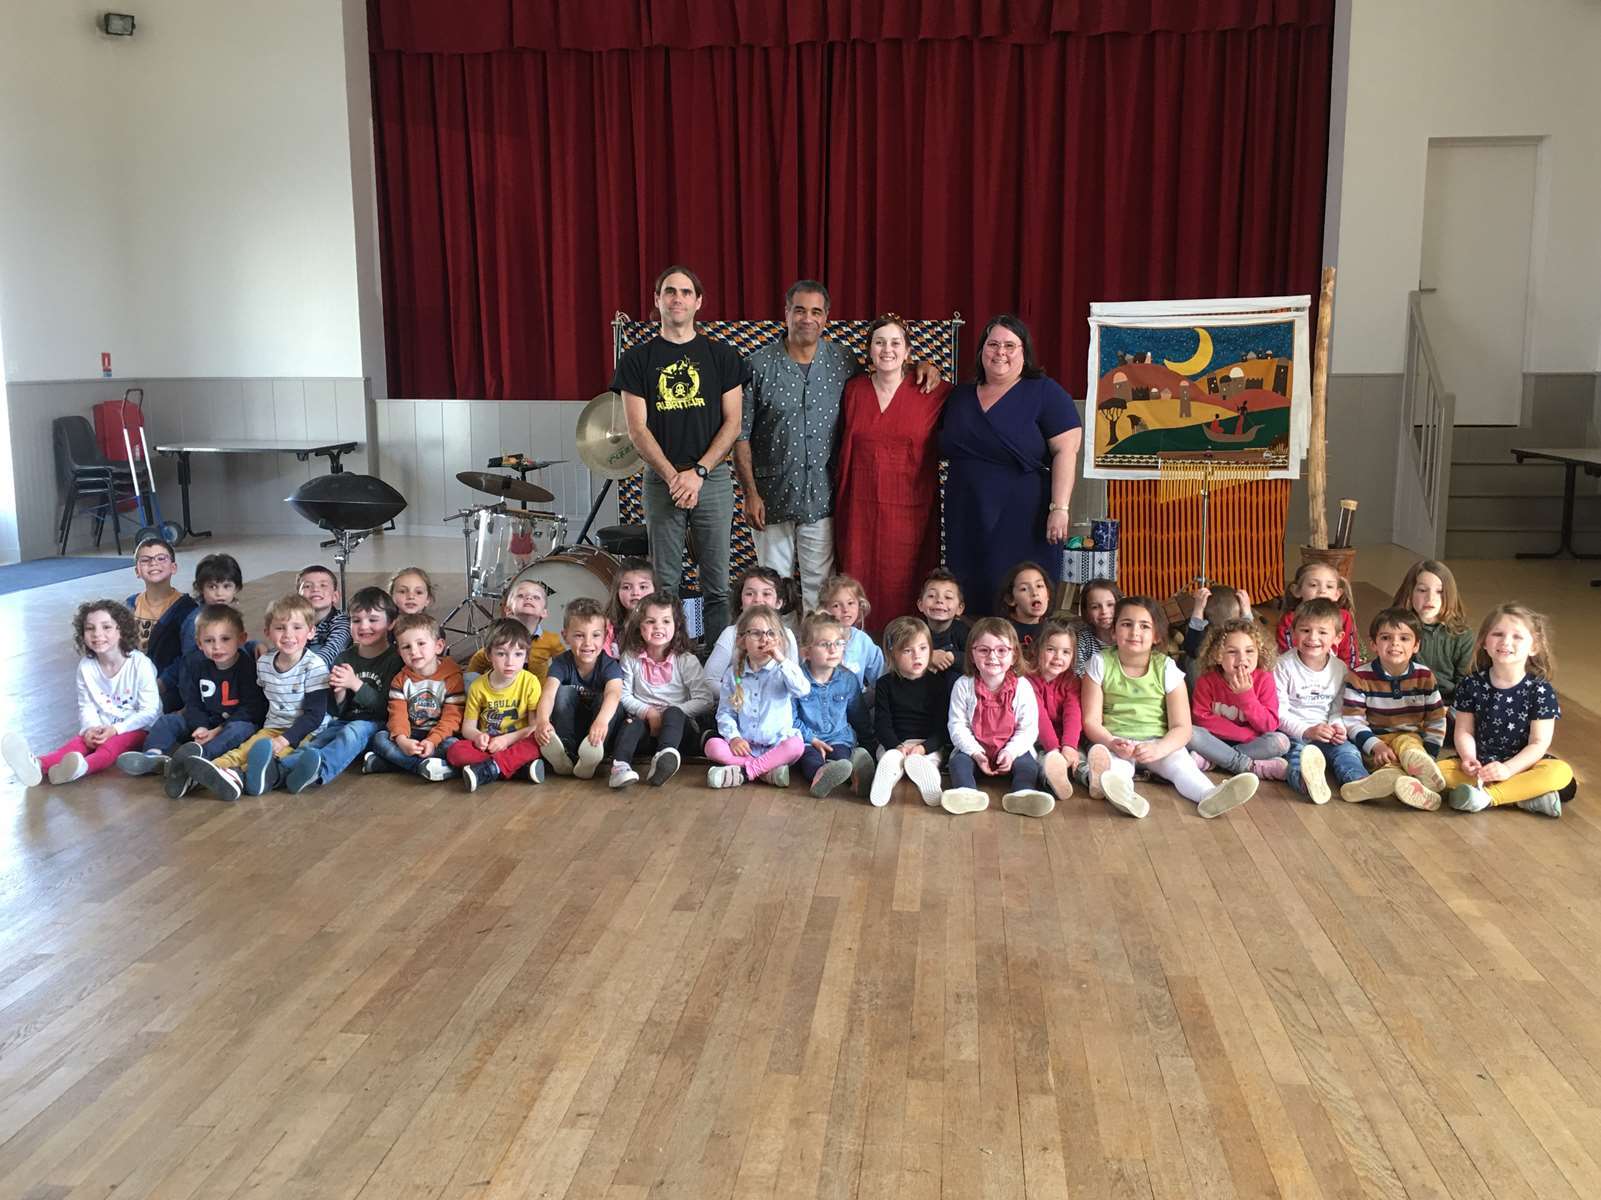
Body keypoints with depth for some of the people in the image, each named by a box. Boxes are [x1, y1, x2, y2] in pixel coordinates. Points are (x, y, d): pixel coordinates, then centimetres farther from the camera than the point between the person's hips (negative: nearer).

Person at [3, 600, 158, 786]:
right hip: (102, 728, 5)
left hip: (136, 727, -4)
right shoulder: (86, 666, 0)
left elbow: (149, 711, -13)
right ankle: (38, 765, -53)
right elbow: (87, 706, 7)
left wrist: (116, 729, -21)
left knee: (111, 744, -34)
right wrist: (90, 728, -15)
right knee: (78, 741, -24)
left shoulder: (140, 664, -14)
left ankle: (82, 767, -65)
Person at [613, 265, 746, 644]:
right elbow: (638, 429, 0)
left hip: (713, 479, 0)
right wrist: (673, 476, -12)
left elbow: (732, 422, 1)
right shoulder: (638, 359, 5)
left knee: (716, 584, 1)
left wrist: (698, 472, -10)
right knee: (664, 584, 2)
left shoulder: (721, 355, 6)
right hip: (661, 480, 0)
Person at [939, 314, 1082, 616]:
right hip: (966, 522, 5)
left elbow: (1065, 450, -8)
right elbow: (945, 447, 26)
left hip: (1022, 522, -5)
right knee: (969, 603, 7)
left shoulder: (1045, 393, -2)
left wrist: (1059, 508, -16)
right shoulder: (960, 396, 14)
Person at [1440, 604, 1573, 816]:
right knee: (1439, 770, -24)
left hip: (1522, 764, -2)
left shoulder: (1541, 691, -8)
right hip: (1480, 764, 2)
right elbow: (1464, 731, 1)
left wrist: (1508, 769, -24)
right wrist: (1469, 759, -20)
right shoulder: (1472, 685, -1)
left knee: (1561, 772, -30)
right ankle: (1526, 795, -24)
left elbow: (1539, 743, -11)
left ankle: (1486, 796, -29)